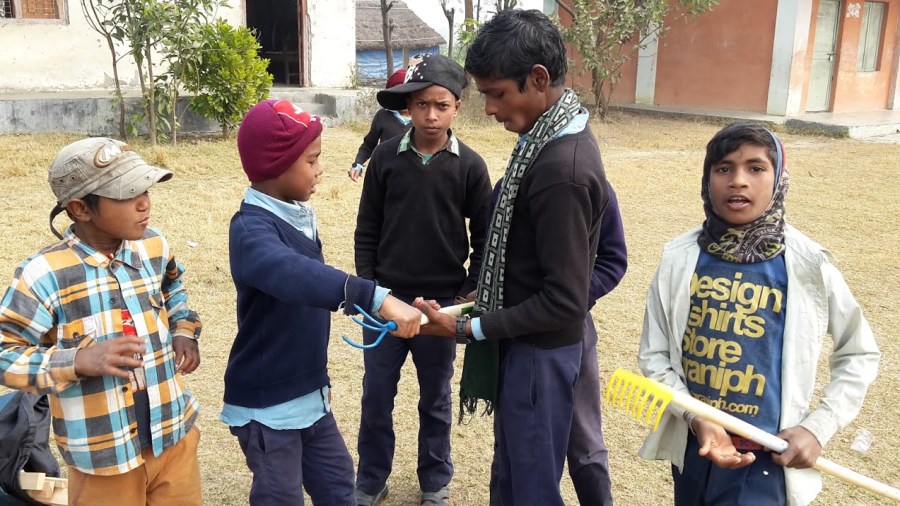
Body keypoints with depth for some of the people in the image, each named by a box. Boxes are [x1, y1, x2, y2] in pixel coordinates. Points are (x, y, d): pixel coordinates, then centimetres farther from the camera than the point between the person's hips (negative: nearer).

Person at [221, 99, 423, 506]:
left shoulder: (299, 215, 4)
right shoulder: (251, 228, -23)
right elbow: (296, 275, -45)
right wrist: (375, 297, -56)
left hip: (309, 393, 8)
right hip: (267, 404, -8)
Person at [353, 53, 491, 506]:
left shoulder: (470, 166, -5)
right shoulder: (386, 157, -3)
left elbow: (485, 237, 1)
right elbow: (367, 230, 2)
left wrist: (470, 293, -4)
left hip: (443, 302, 0)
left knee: (436, 399, 14)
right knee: (376, 396, 9)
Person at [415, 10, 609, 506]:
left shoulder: (562, 170, -28)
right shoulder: (552, 136, 2)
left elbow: (564, 303, -25)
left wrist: (469, 328, -20)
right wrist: (486, 295, 13)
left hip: (538, 350, -9)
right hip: (523, 341, 9)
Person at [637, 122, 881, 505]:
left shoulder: (807, 265, -9)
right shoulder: (679, 258, -6)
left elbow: (858, 354, 4)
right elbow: (653, 356, -2)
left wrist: (818, 427, -6)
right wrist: (696, 418, -16)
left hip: (767, 459, -2)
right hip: (692, 448, 3)